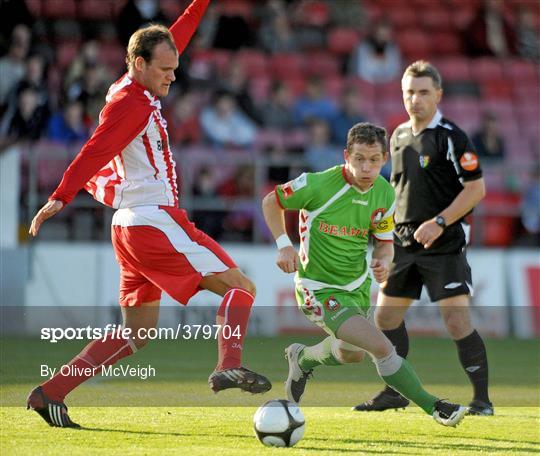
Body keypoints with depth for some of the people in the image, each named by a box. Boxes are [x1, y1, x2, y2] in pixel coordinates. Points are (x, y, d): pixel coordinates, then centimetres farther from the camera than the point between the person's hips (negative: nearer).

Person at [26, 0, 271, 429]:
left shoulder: (137, 92, 16)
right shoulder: (131, 102, -12)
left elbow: (175, 37, 31)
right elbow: (96, 151, -25)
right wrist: (61, 197, -35)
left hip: (131, 226, 10)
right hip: (155, 219, -10)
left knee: (137, 332, 11)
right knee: (240, 286, -8)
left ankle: (51, 392, 5)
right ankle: (229, 365, -32)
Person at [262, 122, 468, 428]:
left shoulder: (385, 194, -7)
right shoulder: (318, 185, -23)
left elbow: (385, 242, 5)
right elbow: (271, 202, -6)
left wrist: (383, 262, -17)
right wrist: (284, 245, -18)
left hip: (358, 284, 7)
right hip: (320, 287, -7)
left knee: (352, 354, 28)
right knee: (381, 347, -21)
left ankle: (302, 358, 57)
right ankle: (435, 408, -10)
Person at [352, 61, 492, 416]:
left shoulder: (451, 137, -11)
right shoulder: (398, 136, 11)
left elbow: (476, 188, -13)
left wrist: (440, 222, -20)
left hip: (444, 246, -7)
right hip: (404, 243, 7)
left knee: (458, 322, -13)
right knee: (386, 317, 9)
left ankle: (481, 399, -5)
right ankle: (395, 392, 24)